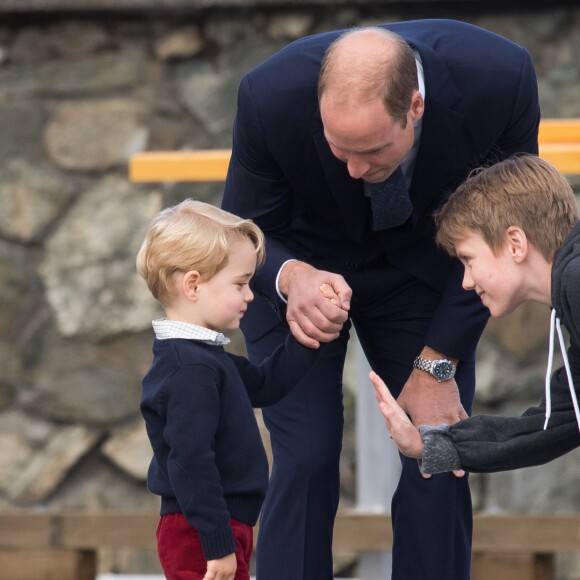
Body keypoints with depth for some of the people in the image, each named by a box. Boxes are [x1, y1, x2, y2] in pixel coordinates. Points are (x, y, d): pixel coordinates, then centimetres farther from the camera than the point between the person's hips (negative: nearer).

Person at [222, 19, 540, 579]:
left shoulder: (500, 79, -33)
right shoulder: (271, 97, -34)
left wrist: (437, 364, -17)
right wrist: (293, 280, -42)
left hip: (418, 266, 1)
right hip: (297, 267, -1)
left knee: (439, 462, -8)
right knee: (306, 464, -15)